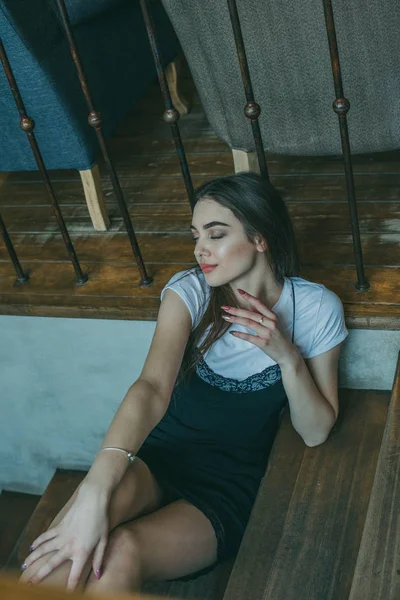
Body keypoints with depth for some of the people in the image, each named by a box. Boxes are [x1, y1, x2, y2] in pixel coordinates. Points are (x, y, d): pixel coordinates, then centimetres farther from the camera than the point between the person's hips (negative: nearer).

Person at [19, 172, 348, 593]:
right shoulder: (190, 291, -9)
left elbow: (316, 433, -3)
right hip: (161, 453, 1)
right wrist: (94, 492, -43)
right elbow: (153, 387, -27)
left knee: (123, 551, -31)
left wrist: (287, 356, -22)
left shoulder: (316, 307, -7)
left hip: (232, 484, 0)